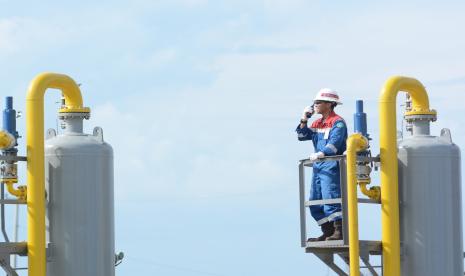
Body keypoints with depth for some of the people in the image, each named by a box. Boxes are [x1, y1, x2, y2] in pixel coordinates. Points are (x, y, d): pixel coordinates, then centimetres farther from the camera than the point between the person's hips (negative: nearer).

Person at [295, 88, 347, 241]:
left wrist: (321, 154, -35)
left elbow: (334, 143, -21)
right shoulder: (317, 123, 20)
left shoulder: (337, 122, -7)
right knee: (315, 203, 7)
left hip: (332, 166, -9)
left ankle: (340, 231, -21)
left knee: (331, 198, -19)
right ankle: (328, 233, 12)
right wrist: (304, 120, 9)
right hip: (318, 167, 9)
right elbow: (302, 136, 20)